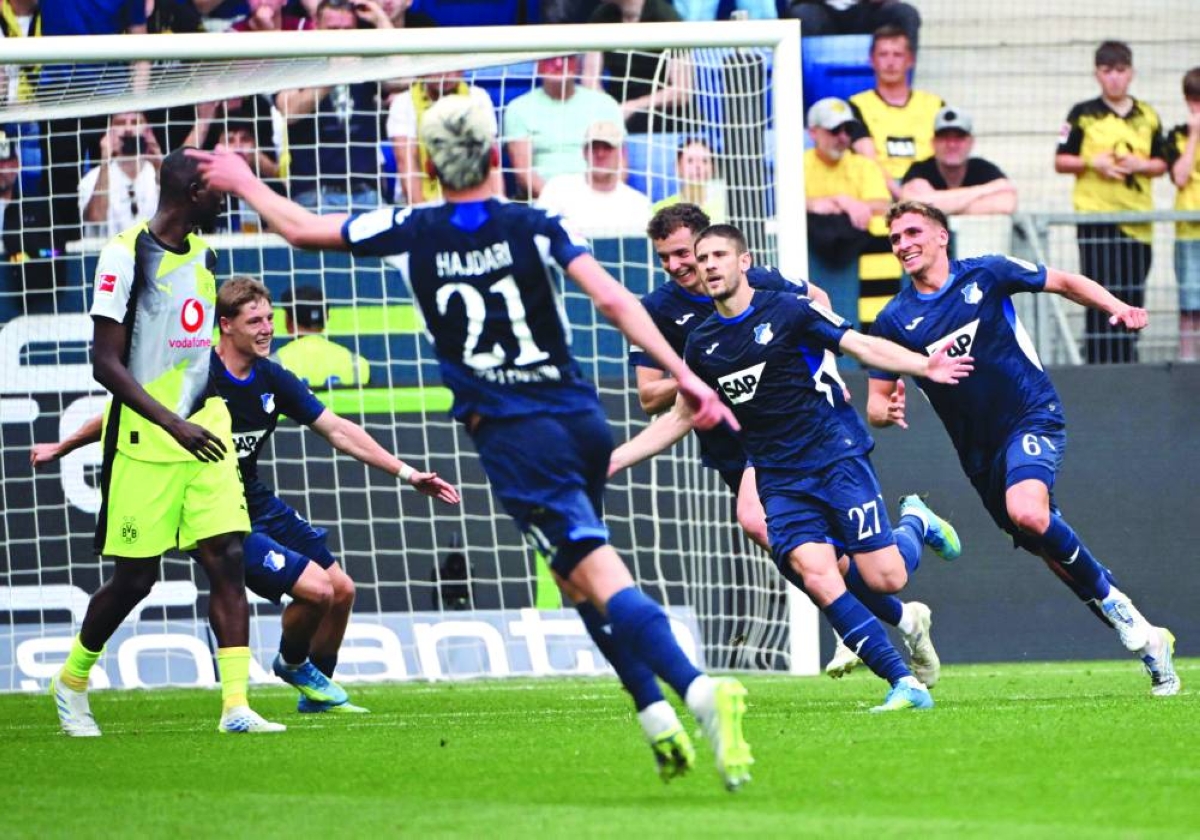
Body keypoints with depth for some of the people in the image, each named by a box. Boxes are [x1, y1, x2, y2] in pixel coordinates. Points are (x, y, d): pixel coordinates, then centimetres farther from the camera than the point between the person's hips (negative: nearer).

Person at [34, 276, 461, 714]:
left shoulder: (273, 380, 0)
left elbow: (337, 430, 3)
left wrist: (405, 472, -2)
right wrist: (61, 448, 1)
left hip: (258, 503, 8)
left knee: (342, 590, 5)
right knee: (316, 589, -18)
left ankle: (317, 692, 25)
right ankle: (292, 663, 13)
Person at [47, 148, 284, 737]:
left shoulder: (203, 255, 10)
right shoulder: (126, 255, -13)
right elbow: (106, 364, -17)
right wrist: (174, 425, -24)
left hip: (204, 435, 6)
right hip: (143, 443, -6)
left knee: (228, 558, -7)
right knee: (135, 576, 1)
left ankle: (236, 706, -10)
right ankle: (71, 682, 25)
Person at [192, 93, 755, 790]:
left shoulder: (413, 233, 1)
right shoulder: (535, 228, 1)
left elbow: (301, 229, 14)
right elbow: (613, 300, -10)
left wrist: (243, 182, 31)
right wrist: (684, 375, -13)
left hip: (515, 438, -4)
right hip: (583, 420, 4)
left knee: (598, 576, -14)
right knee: (586, 573, 23)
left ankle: (698, 689, -35)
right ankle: (660, 717, 11)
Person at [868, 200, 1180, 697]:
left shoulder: (985, 275, -4)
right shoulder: (895, 320, 1)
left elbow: (1065, 283, 7)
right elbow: (875, 402, 6)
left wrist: (1116, 307, -10)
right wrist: (887, 412, -19)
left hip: (1032, 418, -4)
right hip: (980, 449, 4)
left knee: (1028, 512, -32)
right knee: (1050, 549, 5)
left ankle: (1112, 602, -13)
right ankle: (1145, 639, 18)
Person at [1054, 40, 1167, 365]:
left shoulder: (1147, 116, 12)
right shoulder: (1083, 115, 4)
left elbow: (1161, 164, 16)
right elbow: (1061, 161, 5)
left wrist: (1140, 165, -5)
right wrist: (1093, 162, -12)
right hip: (1096, 215, -3)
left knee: (1133, 295, 3)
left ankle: (1127, 362, 10)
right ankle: (1100, 364, -10)